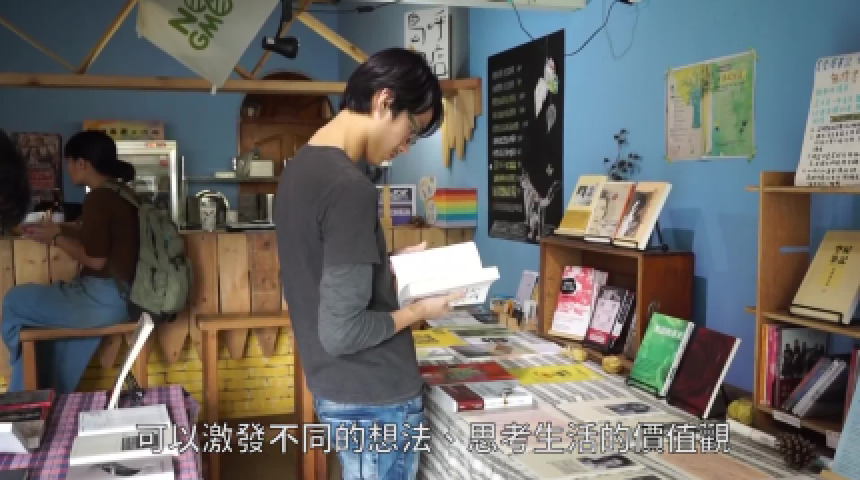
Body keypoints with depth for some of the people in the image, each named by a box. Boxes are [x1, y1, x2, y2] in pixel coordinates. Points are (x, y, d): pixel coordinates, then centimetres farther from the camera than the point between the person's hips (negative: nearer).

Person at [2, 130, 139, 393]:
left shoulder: (98, 198, -17)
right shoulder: (121, 194, 12)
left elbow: (95, 259, -17)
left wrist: (55, 239, -3)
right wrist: (61, 229, 18)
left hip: (104, 298, -9)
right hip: (120, 296, 9)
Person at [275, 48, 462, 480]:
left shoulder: (298, 168, 4)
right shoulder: (350, 187, -25)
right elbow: (341, 332, -26)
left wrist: (388, 266, 13)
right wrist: (417, 310, -12)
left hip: (334, 389, 9)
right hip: (375, 400, -9)